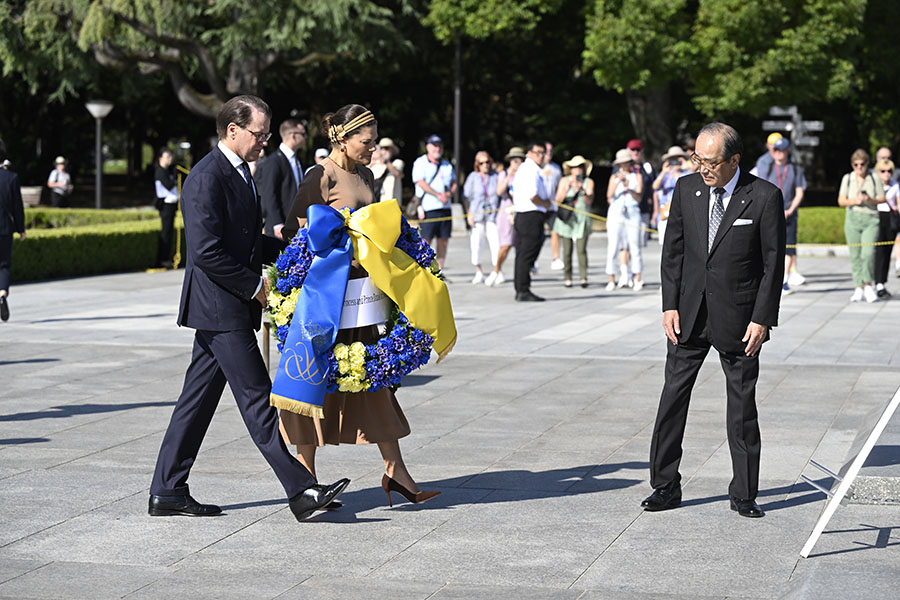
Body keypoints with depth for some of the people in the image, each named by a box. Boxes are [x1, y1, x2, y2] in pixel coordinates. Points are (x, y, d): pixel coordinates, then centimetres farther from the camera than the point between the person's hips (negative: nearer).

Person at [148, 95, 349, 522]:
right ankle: (300, 490, -5)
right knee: (256, 399, -7)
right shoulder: (207, 178, -16)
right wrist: (255, 287, -15)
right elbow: (207, 252, -22)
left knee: (199, 398, 11)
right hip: (221, 308, -10)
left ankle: (167, 491, 16)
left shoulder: (238, 173, 16)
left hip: (224, 308, 10)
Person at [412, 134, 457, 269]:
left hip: (445, 208, 6)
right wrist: (438, 195, -16)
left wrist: (449, 193, -5)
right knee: (425, 241, -9)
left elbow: (454, 183, 18)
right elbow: (421, 183, -11)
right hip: (428, 208, -6)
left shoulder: (447, 165, 18)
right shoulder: (420, 163, -1)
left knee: (443, 240, 5)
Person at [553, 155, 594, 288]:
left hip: (582, 219, -1)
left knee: (581, 249, -11)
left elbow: (590, 201, -7)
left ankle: (583, 278, -10)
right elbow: (558, 200, -1)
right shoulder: (564, 181, 6)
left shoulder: (588, 182, 4)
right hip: (566, 219, 1)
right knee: (567, 250, -1)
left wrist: (583, 191, -25)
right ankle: (567, 278, 4)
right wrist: (567, 188, -15)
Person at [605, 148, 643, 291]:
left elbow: (639, 197, 0)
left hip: (633, 213, -1)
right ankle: (611, 280, 0)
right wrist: (618, 182, -10)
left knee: (634, 246, -5)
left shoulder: (637, 176, 11)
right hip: (615, 213, 1)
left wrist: (629, 189, -17)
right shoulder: (614, 176, 13)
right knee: (612, 248, -5)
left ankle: (637, 279, 1)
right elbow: (609, 197, 1)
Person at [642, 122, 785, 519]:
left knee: (742, 404, 5)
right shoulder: (686, 189, 3)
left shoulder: (765, 197, -8)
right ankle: (665, 486, 14)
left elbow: (773, 263, -6)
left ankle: (744, 493, 15)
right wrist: (670, 305, -1)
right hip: (689, 313, 3)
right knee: (673, 396, 3)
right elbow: (672, 251, 7)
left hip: (738, 318, -3)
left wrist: (763, 319, -11)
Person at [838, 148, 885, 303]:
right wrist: (854, 201, -12)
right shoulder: (847, 178, 8)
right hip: (853, 219, 2)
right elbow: (841, 201, 7)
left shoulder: (874, 178, 6)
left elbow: (882, 199, 8)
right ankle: (859, 288, 8)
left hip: (871, 219, -2)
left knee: (868, 253, -15)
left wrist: (870, 200, -11)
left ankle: (868, 286, 1)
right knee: (855, 255, 1)